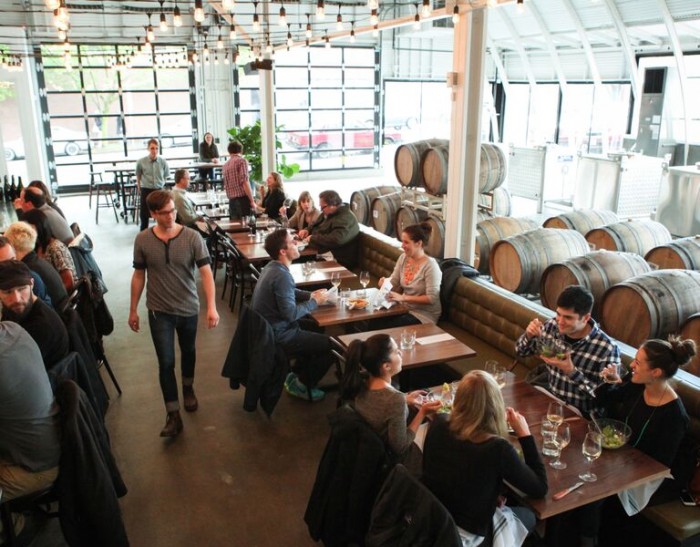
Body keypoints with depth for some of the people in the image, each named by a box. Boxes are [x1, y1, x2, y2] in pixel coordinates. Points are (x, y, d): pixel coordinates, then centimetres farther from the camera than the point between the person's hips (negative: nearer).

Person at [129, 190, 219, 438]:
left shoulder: (192, 237, -14)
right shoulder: (142, 240, -9)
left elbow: (206, 272, -17)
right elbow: (139, 275, 2)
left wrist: (212, 307, -27)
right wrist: (133, 310, 5)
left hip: (189, 308, 1)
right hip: (159, 311, 0)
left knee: (188, 352, 21)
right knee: (166, 362, -2)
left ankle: (188, 389, 48)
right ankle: (173, 415, 6)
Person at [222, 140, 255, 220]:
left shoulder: (225, 165, 17)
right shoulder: (242, 161, -3)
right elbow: (245, 182, -13)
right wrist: (252, 201, -11)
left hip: (231, 201, 7)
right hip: (243, 199, -7)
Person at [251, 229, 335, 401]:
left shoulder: (273, 266, 3)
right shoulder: (281, 275, -27)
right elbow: (291, 314, -26)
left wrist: (310, 295, 4)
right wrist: (315, 301, -13)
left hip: (268, 327, 10)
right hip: (277, 335, -10)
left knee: (313, 328, 26)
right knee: (330, 345, -2)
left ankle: (298, 375, 29)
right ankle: (301, 384, 13)